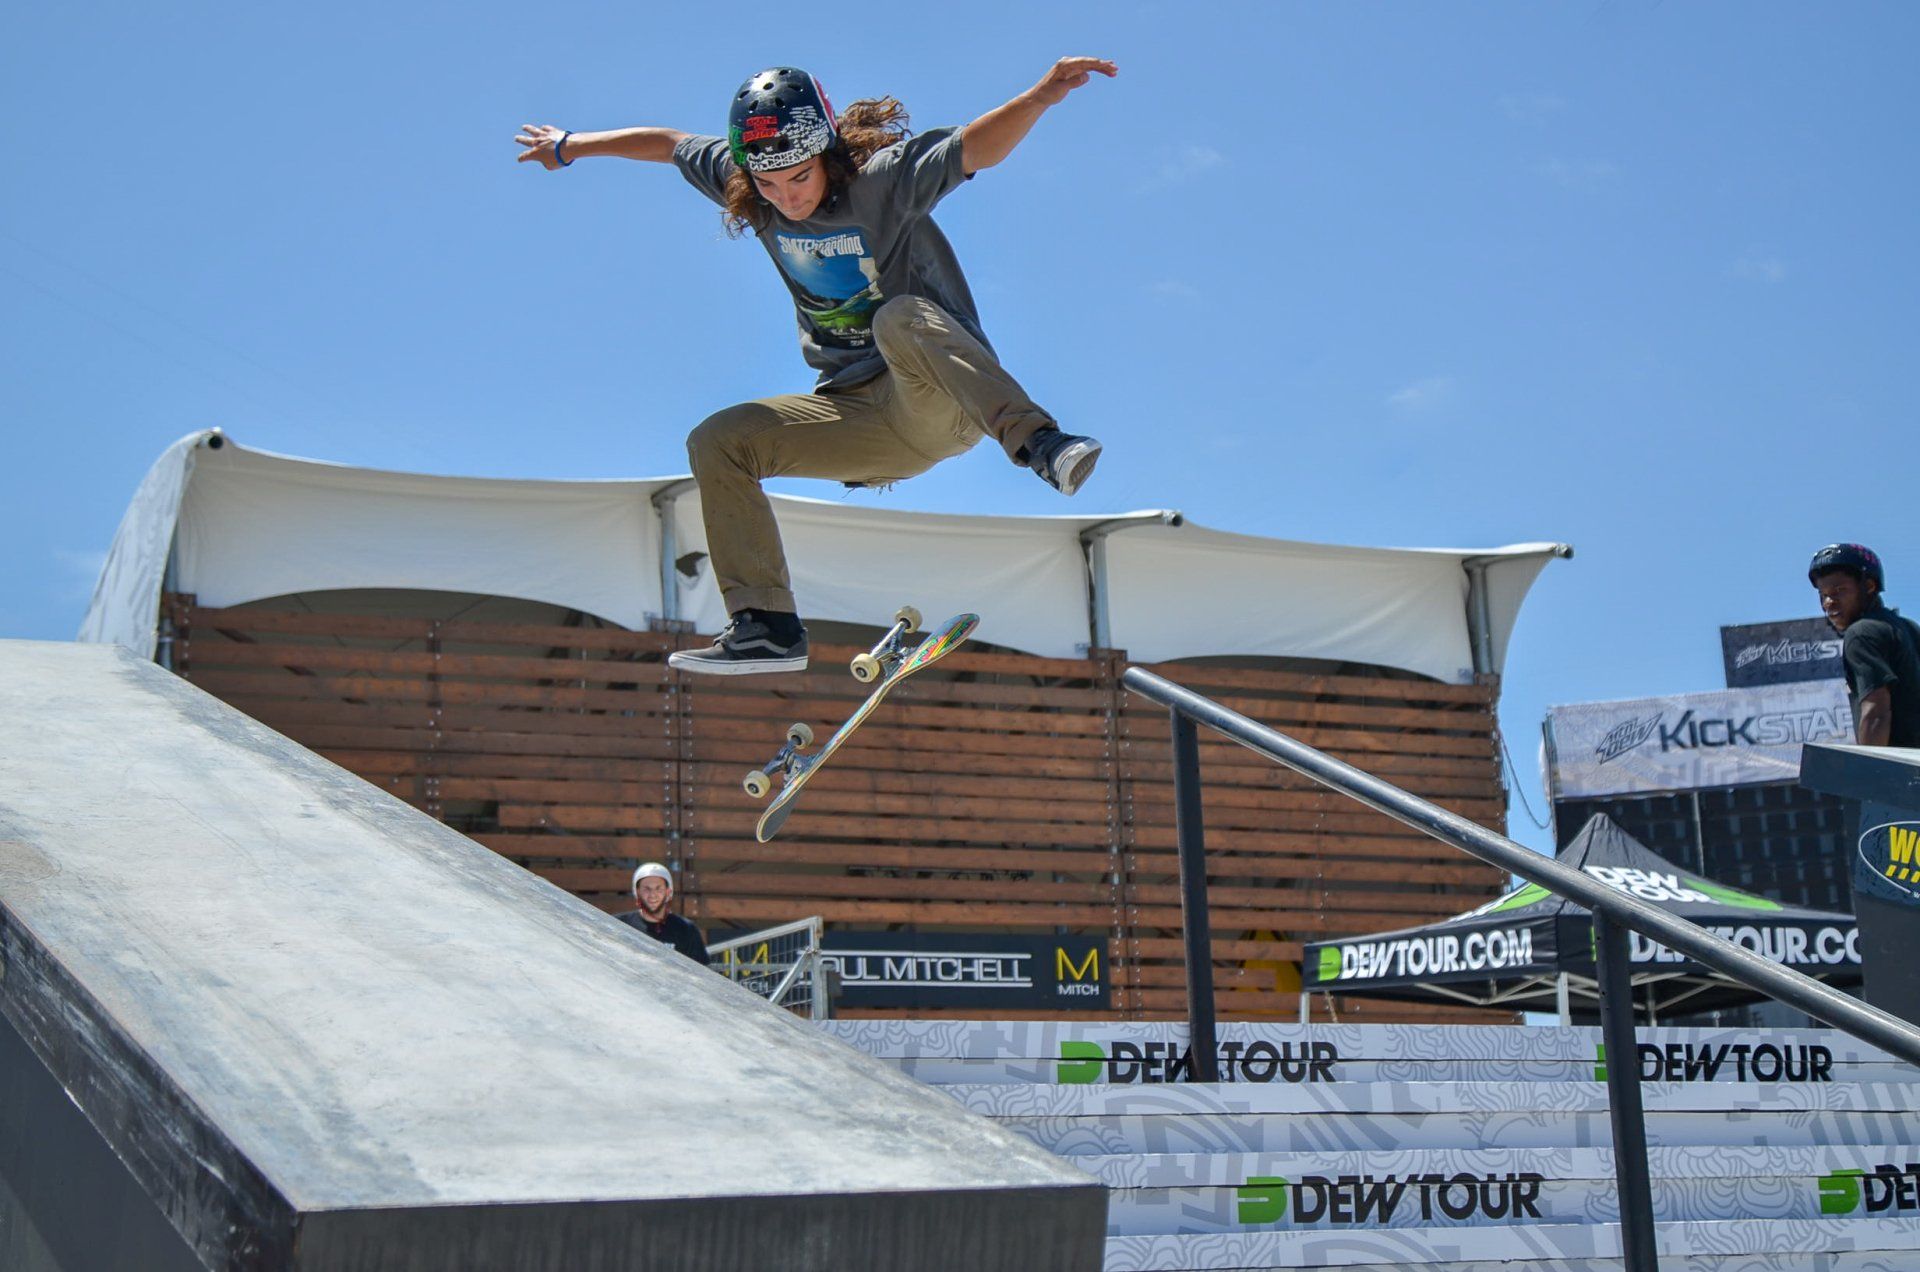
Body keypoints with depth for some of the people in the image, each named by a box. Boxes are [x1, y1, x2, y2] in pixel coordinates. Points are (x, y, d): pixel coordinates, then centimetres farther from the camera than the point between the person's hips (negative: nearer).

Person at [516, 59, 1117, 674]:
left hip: (946, 401, -6)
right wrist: (569, 145, 30)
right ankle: (767, 626, -7)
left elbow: (976, 148, -30)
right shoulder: (746, 186, 2)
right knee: (717, 443, -6)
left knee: (901, 319, -36)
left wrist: (1043, 95, -48)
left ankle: (1038, 442, -46)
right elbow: (669, 144, 19)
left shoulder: (881, 178, -15)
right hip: (860, 417, 6)